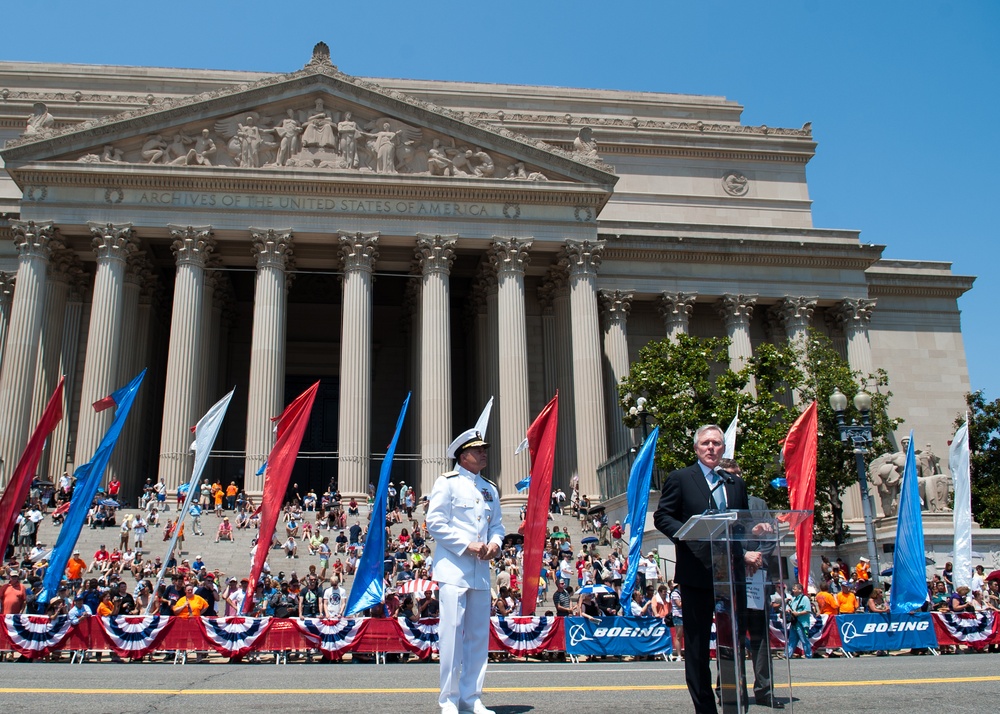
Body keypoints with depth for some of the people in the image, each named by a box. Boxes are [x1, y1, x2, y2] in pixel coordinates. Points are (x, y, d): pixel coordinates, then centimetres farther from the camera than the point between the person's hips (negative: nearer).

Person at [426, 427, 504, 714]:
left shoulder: (490, 489, 17)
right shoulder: (447, 482, -1)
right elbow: (435, 523, -8)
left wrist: (495, 543, -2)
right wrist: (467, 545, -15)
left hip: (481, 570, 6)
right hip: (453, 568, -6)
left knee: (479, 634, 8)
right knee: (452, 631, -8)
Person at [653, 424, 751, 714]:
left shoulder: (736, 484, 16)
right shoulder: (680, 478, 2)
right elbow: (662, 517, -3)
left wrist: (747, 552, -3)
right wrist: (690, 537, -18)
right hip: (697, 572, -4)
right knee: (697, 644, 4)